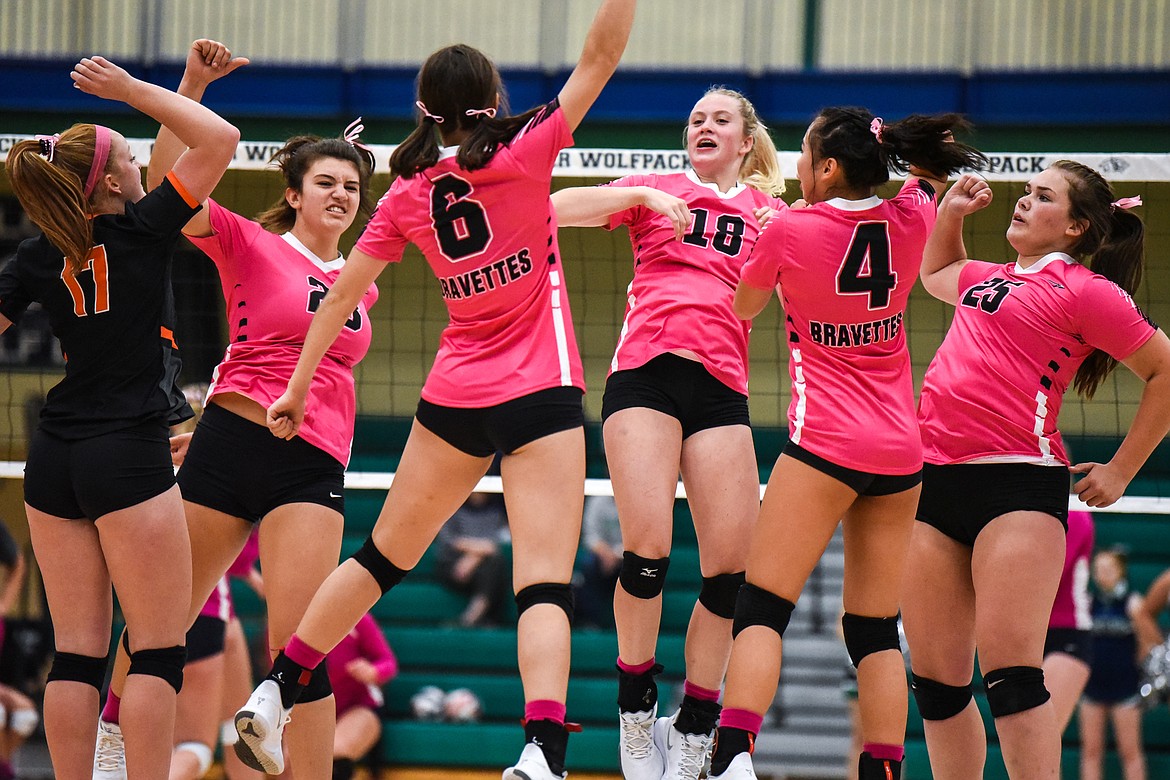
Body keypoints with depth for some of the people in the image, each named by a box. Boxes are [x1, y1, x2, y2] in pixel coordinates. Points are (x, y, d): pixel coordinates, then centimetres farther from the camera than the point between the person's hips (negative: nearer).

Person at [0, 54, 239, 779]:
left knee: (77, 653, 4)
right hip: (131, 459, -5)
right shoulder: (142, 230, -7)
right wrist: (131, 89, -1)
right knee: (158, 652, -3)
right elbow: (220, 140, -6)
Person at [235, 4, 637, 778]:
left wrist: (297, 388, 15)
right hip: (541, 395, -4)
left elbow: (342, 295, 8)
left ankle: (274, 693, 24)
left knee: (383, 555, 20)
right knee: (546, 584, -12)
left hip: (454, 396, 4)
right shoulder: (523, 154, -8)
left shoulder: (407, 195, 4)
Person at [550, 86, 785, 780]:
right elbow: (557, 208, 3)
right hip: (645, 372, -2)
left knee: (732, 562, -9)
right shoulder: (657, 190, 16)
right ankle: (636, 705, 1)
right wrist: (643, 196, -8)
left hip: (722, 386, 2)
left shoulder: (770, 212, 20)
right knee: (648, 547, -16)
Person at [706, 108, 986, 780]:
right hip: (900, 454, 5)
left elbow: (741, 308, 12)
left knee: (761, 610, -6)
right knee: (876, 630, 7)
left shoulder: (789, 229, -8)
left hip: (825, 446, -5)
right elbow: (933, 174, 29)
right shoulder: (911, 220, 3)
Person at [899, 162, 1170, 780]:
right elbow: (936, 273, 45)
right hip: (934, 480, 7)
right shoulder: (989, 278, 21)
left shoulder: (1083, 289, -1)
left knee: (1010, 675, -16)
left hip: (1017, 484, -7)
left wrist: (1119, 472, 1)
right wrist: (951, 212, 28)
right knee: (937, 682, 4)